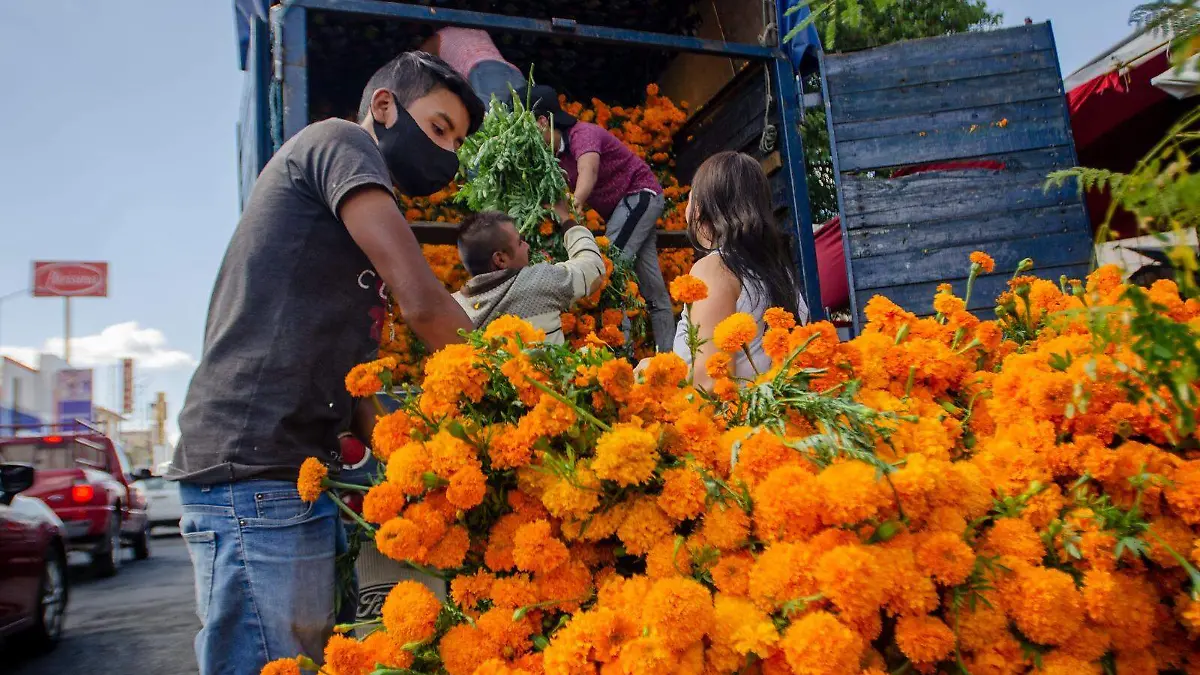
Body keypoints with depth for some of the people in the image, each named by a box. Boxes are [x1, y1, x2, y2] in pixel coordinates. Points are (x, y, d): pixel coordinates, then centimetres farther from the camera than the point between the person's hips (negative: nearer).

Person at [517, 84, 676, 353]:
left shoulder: (582, 134, -22)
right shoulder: (556, 152, 5)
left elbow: (588, 173, -41)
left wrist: (575, 205, -56)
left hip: (640, 194, -9)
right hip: (630, 202, 9)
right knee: (650, 282, 8)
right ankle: (666, 351, 11)